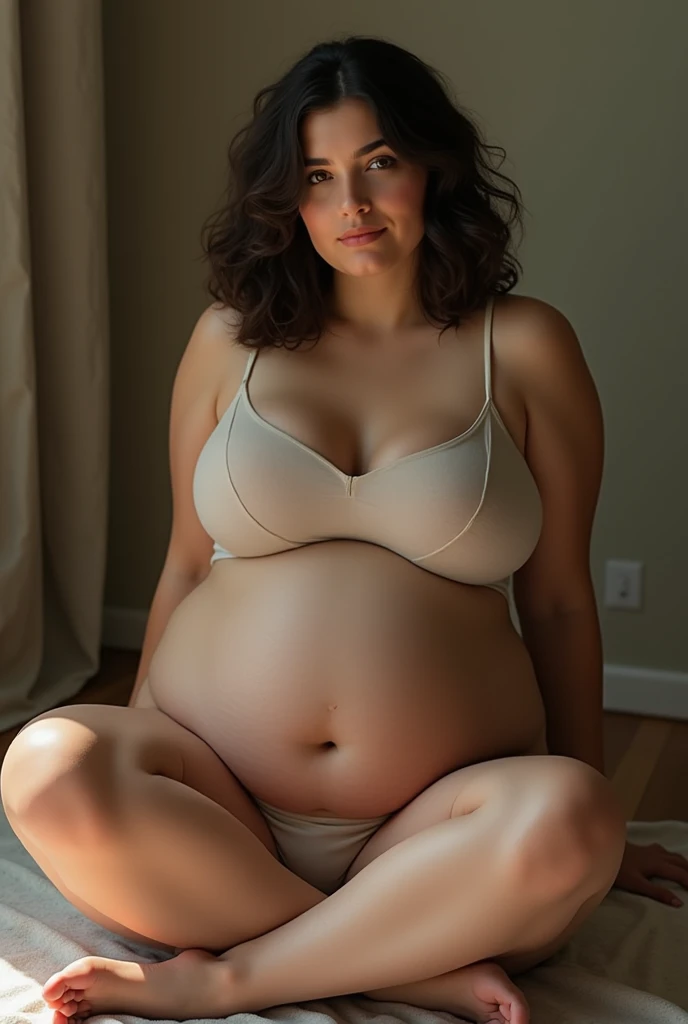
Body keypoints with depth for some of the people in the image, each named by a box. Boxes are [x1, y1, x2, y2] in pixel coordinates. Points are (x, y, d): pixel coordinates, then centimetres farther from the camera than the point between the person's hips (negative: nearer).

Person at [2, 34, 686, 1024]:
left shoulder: (524, 348, 5)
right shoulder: (231, 339, 9)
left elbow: (556, 602, 8)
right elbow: (185, 569, 14)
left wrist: (588, 824, 11)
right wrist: (129, 772, 15)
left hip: (429, 828, -1)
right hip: (215, 805, 2)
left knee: (566, 818, -33)